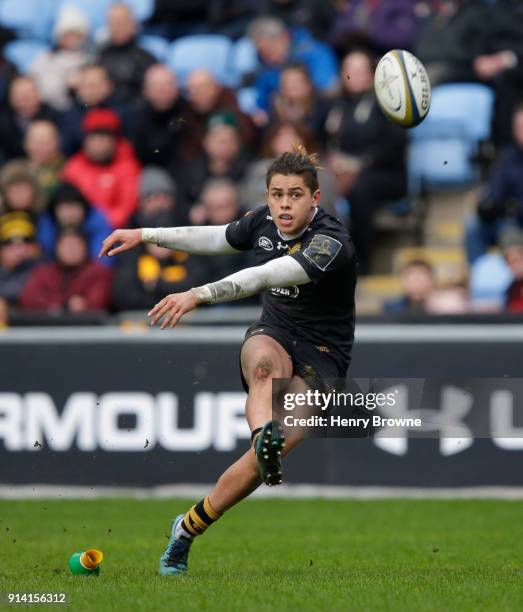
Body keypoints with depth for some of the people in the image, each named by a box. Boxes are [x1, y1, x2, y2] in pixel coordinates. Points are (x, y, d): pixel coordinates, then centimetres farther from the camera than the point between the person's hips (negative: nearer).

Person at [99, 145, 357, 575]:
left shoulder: (331, 242, -24)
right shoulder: (264, 222, -1)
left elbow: (268, 276, -37)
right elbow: (217, 239, 21)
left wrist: (198, 295, -48)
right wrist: (146, 235, 20)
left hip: (321, 358, -4)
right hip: (273, 335, 5)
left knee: (266, 458, -21)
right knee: (265, 365, -37)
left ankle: (188, 528, -5)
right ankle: (265, 436, -67)